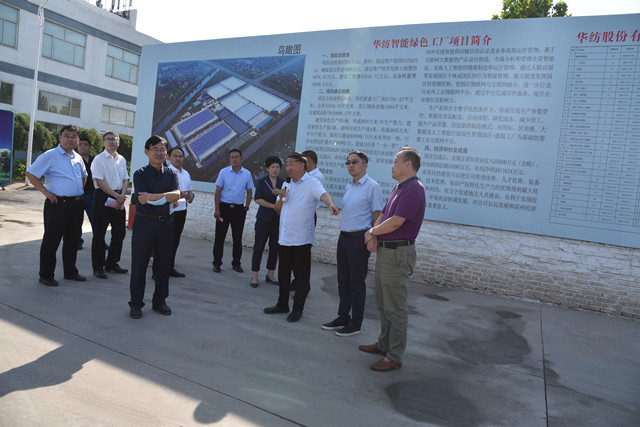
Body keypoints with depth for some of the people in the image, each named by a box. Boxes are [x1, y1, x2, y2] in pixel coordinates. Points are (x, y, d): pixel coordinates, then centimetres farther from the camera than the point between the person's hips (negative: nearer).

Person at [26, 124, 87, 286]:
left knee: (72, 240, 14)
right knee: (51, 241, 0)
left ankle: (70, 272, 27)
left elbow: (83, 176, 31)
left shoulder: (78, 158, 14)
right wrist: (45, 192, -11)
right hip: (57, 204, -7)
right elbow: (31, 174, -6)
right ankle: (46, 275, 12)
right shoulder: (50, 156, -6)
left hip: (76, 204, 7)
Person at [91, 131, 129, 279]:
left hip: (119, 198, 6)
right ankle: (98, 267, 8)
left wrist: (122, 195, -3)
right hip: (103, 196, -6)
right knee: (99, 233, 0)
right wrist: (116, 195, -15)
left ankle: (112, 264, 24)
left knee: (120, 231, 10)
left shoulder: (122, 159, 14)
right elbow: (99, 181, -12)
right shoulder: (99, 159, -5)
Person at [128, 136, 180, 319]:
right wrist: (167, 198, -13)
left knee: (163, 264, 10)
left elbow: (176, 194, -11)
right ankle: (136, 303, 18)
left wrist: (152, 197, -19)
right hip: (144, 222, -3)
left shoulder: (171, 174, 7)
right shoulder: (140, 174, -1)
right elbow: (143, 197, -15)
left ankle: (160, 301, 25)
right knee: (139, 264, 5)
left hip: (166, 223, 3)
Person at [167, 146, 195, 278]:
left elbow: (190, 190, 25)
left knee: (175, 240, 13)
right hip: (168, 211, -7)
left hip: (181, 210, 7)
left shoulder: (186, 174, 16)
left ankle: (170, 268, 24)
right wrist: (179, 194, -26)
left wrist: (191, 196, 1)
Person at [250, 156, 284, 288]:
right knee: (259, 246, -2)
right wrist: (273, 206, -15)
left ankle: (270, 274, 20)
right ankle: (254, 275, 6)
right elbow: (258, 199, -9)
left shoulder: (283, 183, 7)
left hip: (278, 219, 3)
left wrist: (280, 192, -18)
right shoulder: (261, 182, 1)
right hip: (264, 219, -3)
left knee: (275, 247, 7)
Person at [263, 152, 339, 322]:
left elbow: (324, 194, -28)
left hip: (301, 239, -7)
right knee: (283, 273, 16)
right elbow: (278, 210, 19)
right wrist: (281, 198, -3)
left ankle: (298, 308, 16)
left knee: (301, 276, 3)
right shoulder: (287, 185, 16)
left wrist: (331, 204, -50)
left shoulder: (312, 183, -7)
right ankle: (282, 304, 30)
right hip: (284, 238, 7)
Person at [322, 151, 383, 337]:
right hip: (344, 237, 8)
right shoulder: (349, 186, 14)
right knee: (343, 281, 15)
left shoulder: (372, 186, -10)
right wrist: (343, 237, 17)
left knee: (357, 283, 2)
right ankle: (343, 317, 29)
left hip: (359, 239, -8)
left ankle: (355, 324, 14)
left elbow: (377, 216, -11)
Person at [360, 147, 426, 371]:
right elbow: (383, 215, 15)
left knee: (395, 307, -1)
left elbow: (396, 222, -23)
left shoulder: (414, 189, -17)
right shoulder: (398, 188, 16)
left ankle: (394, 356, 10)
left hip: (398, 253, -10)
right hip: (384, 251, 10)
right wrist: (373, 237, -3)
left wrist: (372, 232, -7)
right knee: (383, 303, 19)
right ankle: (384, 343, 34)